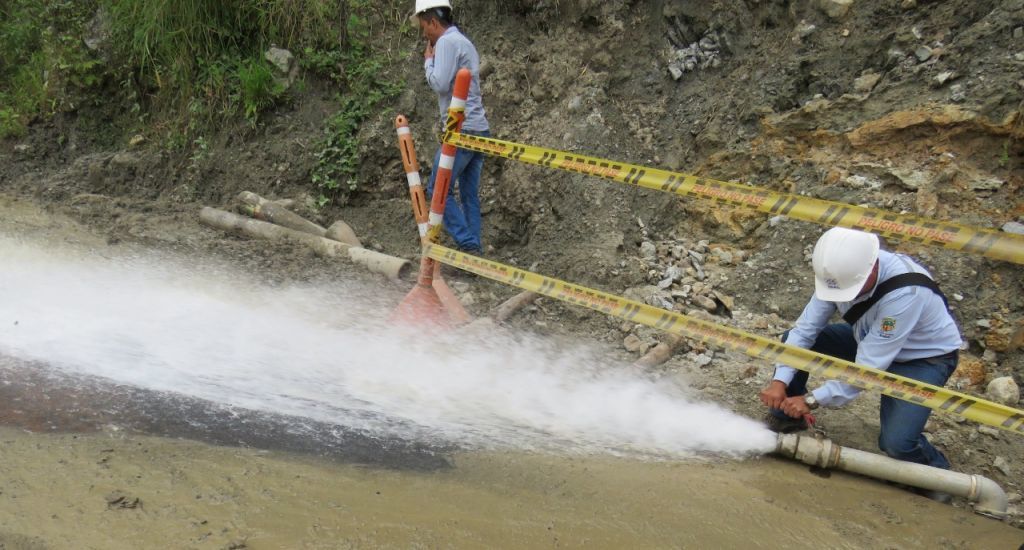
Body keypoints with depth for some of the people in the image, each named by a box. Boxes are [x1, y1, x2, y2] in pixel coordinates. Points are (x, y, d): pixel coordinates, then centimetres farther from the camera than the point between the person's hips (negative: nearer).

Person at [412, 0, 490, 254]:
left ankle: (467, 244, -8)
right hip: (479, 129, 9)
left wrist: (428, 60, -1)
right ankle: (473, 250, 7)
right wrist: (433, 61, 15)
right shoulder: (464, 42, 21)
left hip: (462, 129, -9)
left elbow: (439, 84, -18)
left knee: (438, 189, -4)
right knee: (470, 193, 8)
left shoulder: (447, 42, -9)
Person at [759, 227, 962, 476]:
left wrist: (813, 399, -34)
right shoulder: (842, 272, -22)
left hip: (923, 356, -6)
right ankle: (785, 419, 13)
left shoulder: (904, 293, -40)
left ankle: (934, 469, 11)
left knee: (895, 443, -24)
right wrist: (780, 381, -29)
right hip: (870, 338, 6)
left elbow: (870, 365, -35)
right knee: (792, 339, -8)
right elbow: (805, 329, -18)